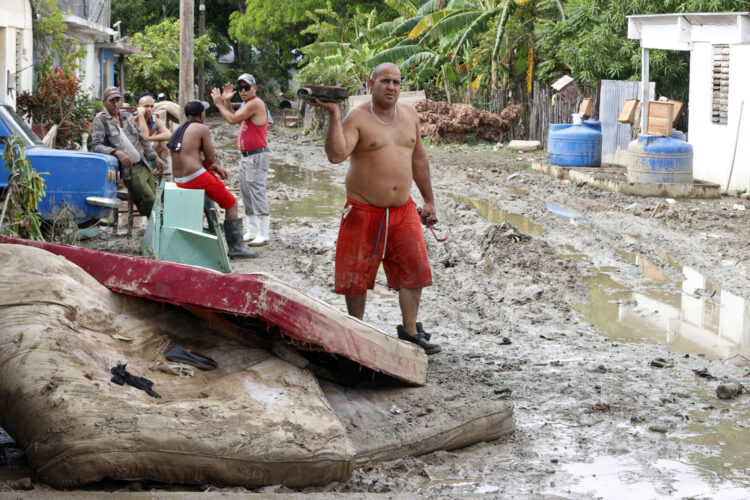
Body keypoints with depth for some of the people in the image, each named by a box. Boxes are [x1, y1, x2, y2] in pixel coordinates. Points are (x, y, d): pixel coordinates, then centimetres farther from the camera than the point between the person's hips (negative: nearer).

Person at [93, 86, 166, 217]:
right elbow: (96, 146, -12)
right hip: (129, 169, -6)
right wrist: (117, 152, -27)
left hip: (144, 165, 6)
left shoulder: (127, 116, 17)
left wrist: (155, 158, 17)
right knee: (149, 199, -18)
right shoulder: (100, 120, -1)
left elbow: (142, 139, 23)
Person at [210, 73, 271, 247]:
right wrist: (226, 101, 11)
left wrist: (219, 103, -7)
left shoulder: (255, 104, -15)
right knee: (246, 193, 13)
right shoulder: (247, 104, 18)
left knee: (257, 191, -13)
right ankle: (252, 231, 19)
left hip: (257, 156, -11)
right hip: (246, 156, 11)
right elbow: (234, 118, 19)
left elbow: (233, 119, -18)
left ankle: (263, 234, -15)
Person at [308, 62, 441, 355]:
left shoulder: (409, 115, 9)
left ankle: (410, 332, 8)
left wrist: (429, 201, 19)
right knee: (358, 274, 3)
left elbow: (419, 159, 19)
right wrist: (334, 115, -31)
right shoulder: (357, 119, -10)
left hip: (403, 211, 5)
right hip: (364, 212, -5)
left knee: (414, 270, -1)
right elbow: (336, 154, -26)